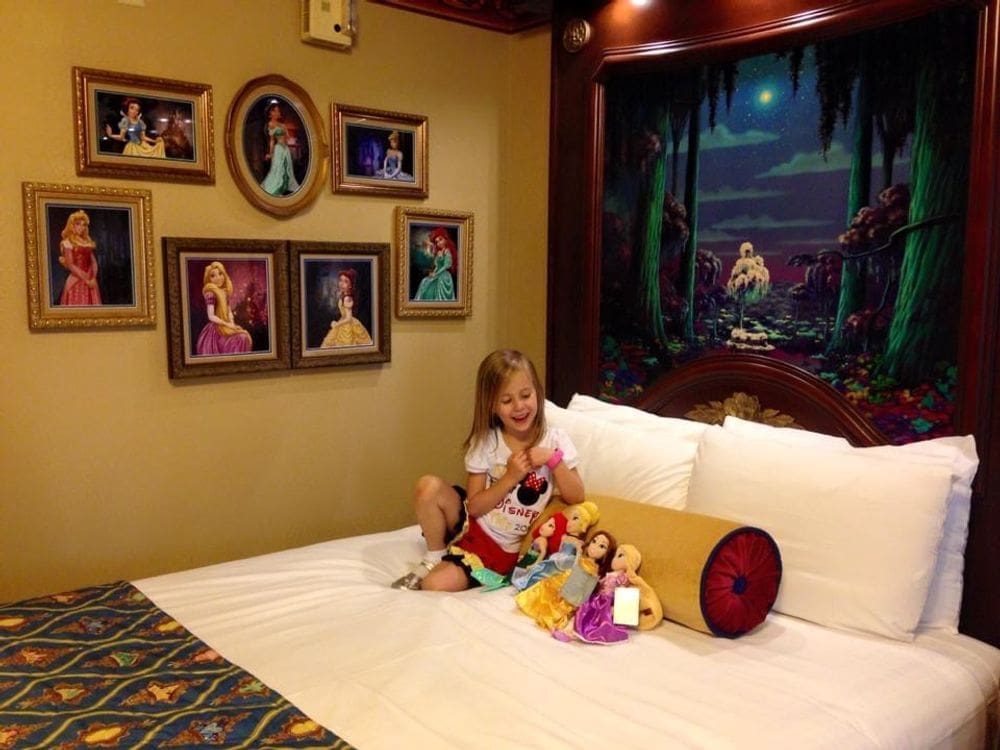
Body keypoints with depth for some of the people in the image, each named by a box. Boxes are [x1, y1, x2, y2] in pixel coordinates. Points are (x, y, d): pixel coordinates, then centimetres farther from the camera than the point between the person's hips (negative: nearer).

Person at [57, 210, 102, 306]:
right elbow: (70, 265, -10)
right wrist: (85, 279, -13)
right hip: (76, 282, -6)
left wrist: (93, 279, -6)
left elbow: (94, 263, 10)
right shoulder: (68, 243, -2)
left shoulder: (88, 242, 15)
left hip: (90, 282, 6)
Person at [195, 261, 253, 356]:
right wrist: (227, 324, -18)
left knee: (244, 337, -8)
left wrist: (232, 323, -4)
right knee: (239, 340, -19)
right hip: (215, 329, -7)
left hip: (226, 326, 7)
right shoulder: (211, 294, -15)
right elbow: (211, 316, -18)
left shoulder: (225, 293, 9)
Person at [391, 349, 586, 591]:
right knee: (428, 487, -27)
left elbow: (576, 499, -8)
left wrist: (554, 458, -21)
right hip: (474, 527, 2)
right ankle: (434, 558, -3)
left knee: (436, 584, -25)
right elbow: (474, 506, -8)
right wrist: (510, 477, -21)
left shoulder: (555, 439, -7)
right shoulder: (485, 442, -7)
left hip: (507, 550, -2)